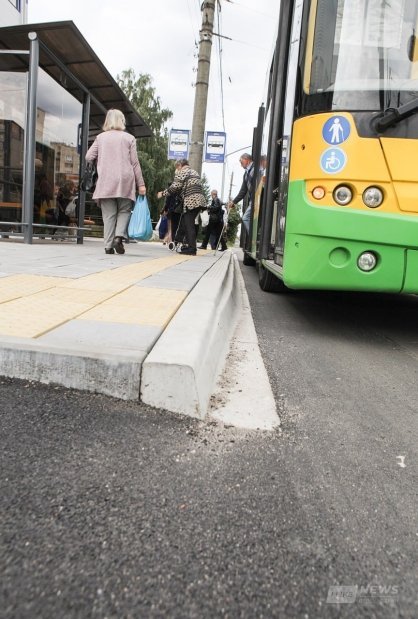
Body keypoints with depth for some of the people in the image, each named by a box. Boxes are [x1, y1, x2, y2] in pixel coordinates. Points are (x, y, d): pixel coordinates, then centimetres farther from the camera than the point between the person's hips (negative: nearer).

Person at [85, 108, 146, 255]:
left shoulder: (100, 137, 10)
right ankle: (119, 236, -11)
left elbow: (88, 157, 7)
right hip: (125, 182, -1)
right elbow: (135, 163, 3)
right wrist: (141, 184, 4)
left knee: (108, 214, 3)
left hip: (105, 182, 1)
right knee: (124, 210, 10)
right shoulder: (129, 138, 7)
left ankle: (109, 245, -1)